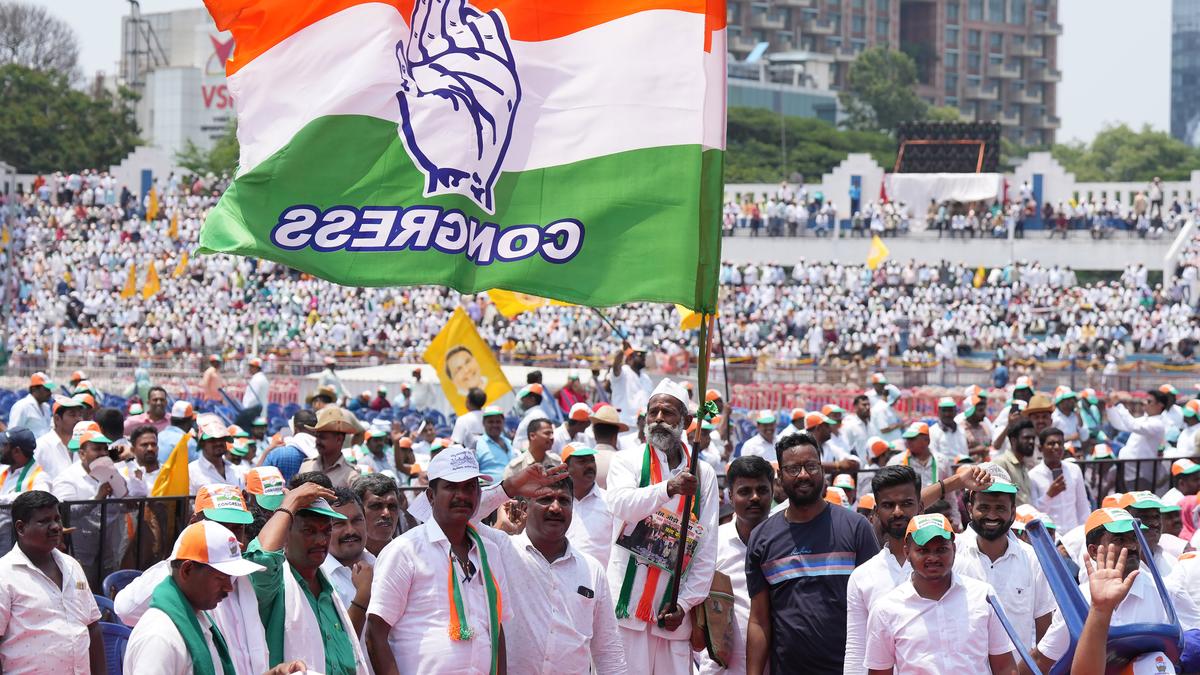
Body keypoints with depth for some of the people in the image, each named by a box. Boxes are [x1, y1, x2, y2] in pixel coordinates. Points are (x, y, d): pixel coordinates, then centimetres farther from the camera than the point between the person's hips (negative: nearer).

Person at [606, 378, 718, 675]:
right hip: (630, 599, -2)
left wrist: (686, 603, -2)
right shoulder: (628, 462, 5)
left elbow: (707, 548, 8)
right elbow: (620, 504, -18)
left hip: (673, 607, 2)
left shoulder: (703, 474, 11)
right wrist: (669, 488, -33)